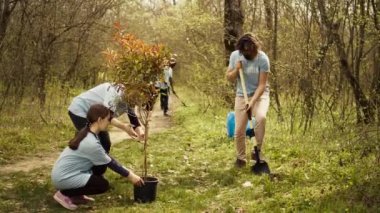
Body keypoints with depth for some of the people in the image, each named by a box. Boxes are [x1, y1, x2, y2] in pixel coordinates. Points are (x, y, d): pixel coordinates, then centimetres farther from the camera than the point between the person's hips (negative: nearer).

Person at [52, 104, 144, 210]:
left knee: (101, 166, 8)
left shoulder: (88, 133, 3)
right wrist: (130, 176, -3)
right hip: (63, 177, -9)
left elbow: (107, 157, 12)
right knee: (103, 185, -8)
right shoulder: (91, 143, -26)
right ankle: (64, 194, -2)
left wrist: (127, 171, 9)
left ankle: (76, 195, 14)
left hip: (65, 171, 9)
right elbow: (110, 163, -14)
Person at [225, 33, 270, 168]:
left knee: (261, 117, -33)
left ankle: (258, 150, -15)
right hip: (241, 96, 3)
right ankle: (240, 158, 22)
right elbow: (229, 78, 1)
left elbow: (262, 85, -19)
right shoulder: (235, 55, -6)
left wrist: (252, 102, -29)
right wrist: (236, 70, -19)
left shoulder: (262, 58, -18)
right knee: (239, 130, -1)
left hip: (260, 95, -3)